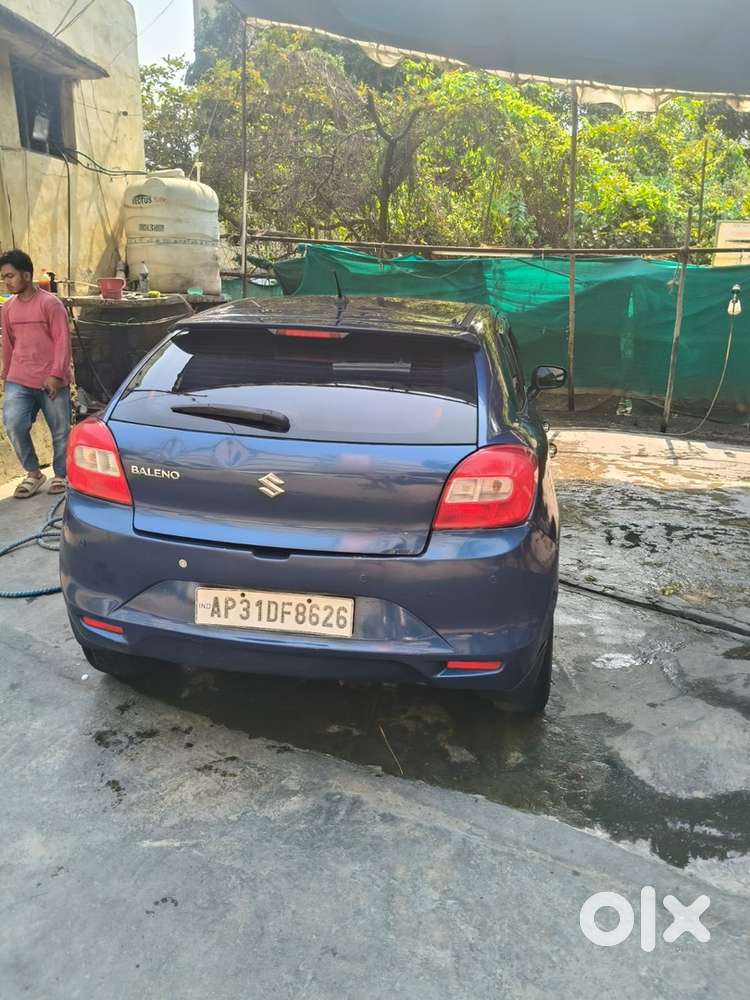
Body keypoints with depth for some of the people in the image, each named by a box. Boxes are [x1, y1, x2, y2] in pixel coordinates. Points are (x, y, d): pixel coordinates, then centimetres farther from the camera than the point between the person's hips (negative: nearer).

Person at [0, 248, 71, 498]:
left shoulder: (50, 303, -6)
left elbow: (62, 340, -10)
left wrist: (56, 374, -16)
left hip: (52, 381, -4)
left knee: (60, 431, 4)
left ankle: (61, 475, 24)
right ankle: (33, 473, 7)